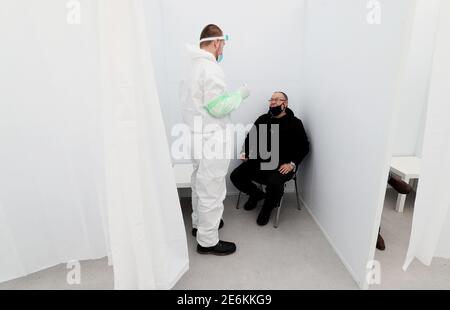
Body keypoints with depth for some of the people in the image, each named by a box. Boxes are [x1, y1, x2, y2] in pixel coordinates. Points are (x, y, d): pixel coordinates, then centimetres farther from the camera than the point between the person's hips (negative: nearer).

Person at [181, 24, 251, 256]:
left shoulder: (194, 65, 12)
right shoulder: (211, 68, -18)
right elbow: (218, 108, -21)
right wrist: (240, 95, -6)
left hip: (196, 136, 10)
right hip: (210, 140, -10)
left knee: (200, 184, 22)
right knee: (212, 190, 1)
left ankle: (199, 223, 40)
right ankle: (208, 241, 15)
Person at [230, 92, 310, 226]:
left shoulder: (295, 123, 1)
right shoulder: (263, 119, 13)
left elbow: (304, 147, -2)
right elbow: (250, 138, 21)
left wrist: (292, 164, -15)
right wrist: (246, 152, 3)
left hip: (282, 165, -4)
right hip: (259, 160, 5)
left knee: (274, 183, -35)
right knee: (235, 176, -13)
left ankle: (267, 207, 1)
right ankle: (256, 194, 19)